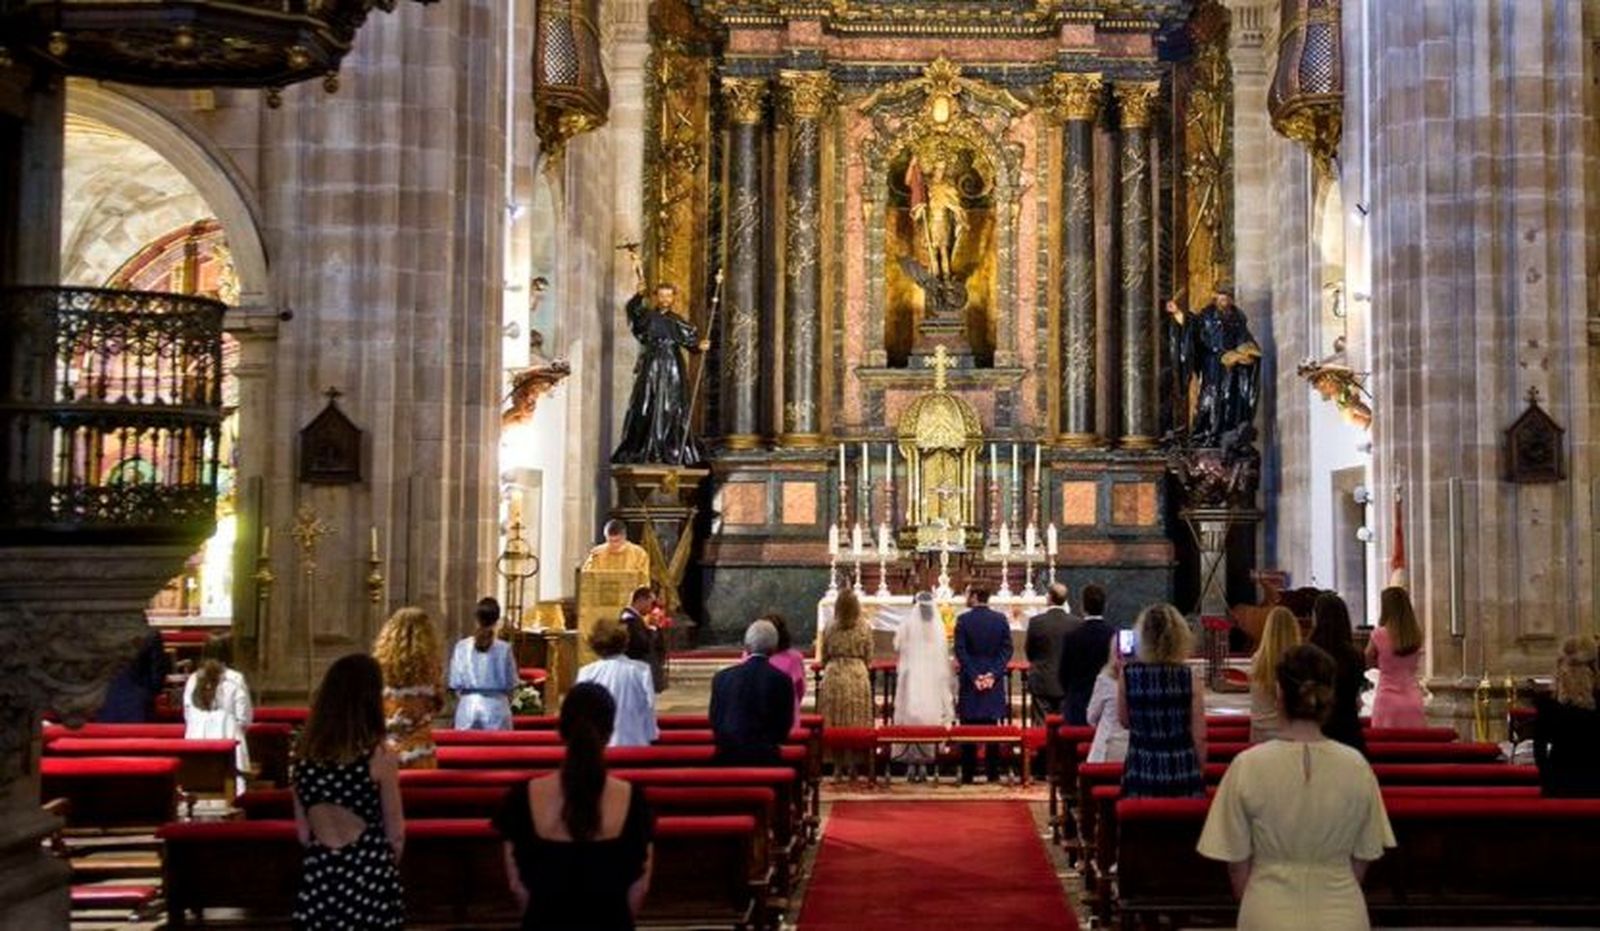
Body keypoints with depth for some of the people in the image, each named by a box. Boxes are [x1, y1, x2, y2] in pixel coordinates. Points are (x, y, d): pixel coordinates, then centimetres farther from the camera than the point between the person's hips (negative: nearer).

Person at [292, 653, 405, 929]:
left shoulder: (304, 754, 1)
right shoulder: (378, 756, -12)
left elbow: (303, 833, 9)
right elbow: (395, 835, -3)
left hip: (318, 880, 4)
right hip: (368, 878, -4)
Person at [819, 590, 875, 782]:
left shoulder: (830, 628, -2)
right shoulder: (864, 628, -2)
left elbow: (824, 658, 5)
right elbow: (869, 658, 3)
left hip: (834, 676, 0)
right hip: (858, 676, 0)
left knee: (834, 723, 6)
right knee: (856, 723, 7)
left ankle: (838, 767, 8)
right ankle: (852, 765, 9)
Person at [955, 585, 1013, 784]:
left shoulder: (963, 620, -7)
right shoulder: (1001, 619, 1)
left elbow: (960, 652, -10)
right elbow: (1007, 650, -3)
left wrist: (974, 676, -8)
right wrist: (993, 674, -6)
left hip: (970, 680, -2)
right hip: (994, 682, 2)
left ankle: (968, 773, 4)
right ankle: (993, 773, 9)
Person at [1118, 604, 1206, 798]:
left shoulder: (1128, 674, -5)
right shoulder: (1190, 677, -7)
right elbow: (1199, 735, -4)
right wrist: (1198, 768, 11)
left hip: (1141, 769, 1)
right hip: (1182, 770, -1)